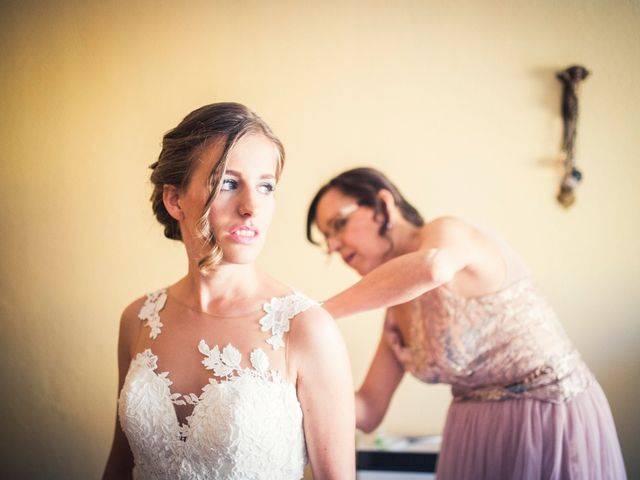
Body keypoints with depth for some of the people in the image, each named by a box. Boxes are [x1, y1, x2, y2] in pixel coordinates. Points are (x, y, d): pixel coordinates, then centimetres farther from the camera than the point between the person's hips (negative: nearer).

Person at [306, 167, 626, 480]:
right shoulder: (398, 307, 6)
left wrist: (318, 315, -35)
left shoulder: (445, 234, -16)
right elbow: (369, 412, 6)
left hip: (553, 421, -8)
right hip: (474, 435, 8)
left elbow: (431, 266, -43)